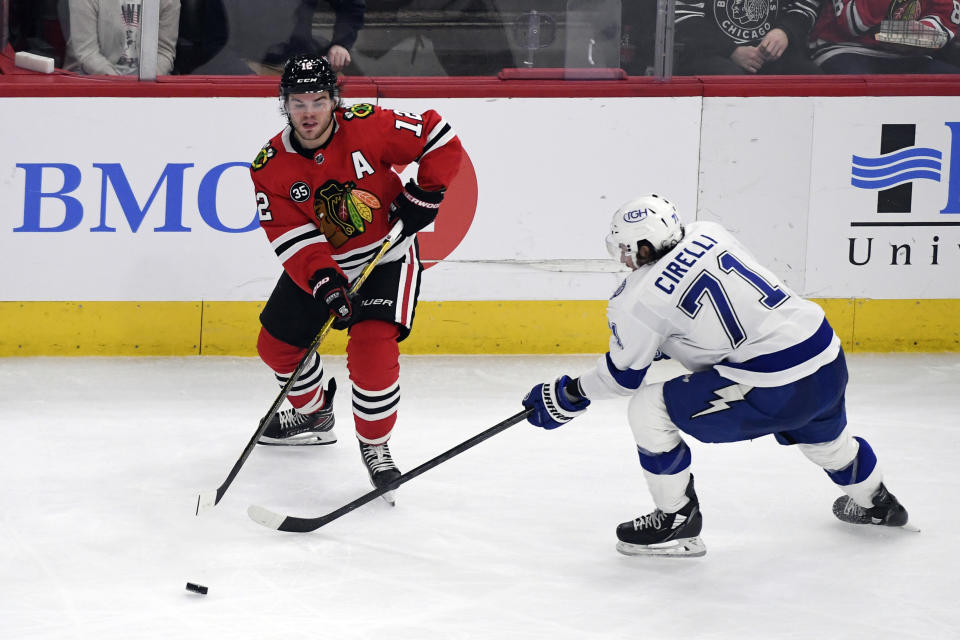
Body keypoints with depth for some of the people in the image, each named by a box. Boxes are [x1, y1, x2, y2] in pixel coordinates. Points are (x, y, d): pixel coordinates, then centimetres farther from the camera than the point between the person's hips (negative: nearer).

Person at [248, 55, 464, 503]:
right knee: (277, 344, 11)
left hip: (386, 253, -4)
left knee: (372, 347, -23)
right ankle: (314, 415, 39)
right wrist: (323, 281, -33)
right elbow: (291, 235, -20)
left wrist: (424, 195, -17)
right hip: (317, 263, 5)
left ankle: (375, 446, -4)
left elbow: (439, 138, -13)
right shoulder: (270, 166, -14)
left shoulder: (368, 127, -22)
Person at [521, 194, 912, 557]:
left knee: (648, 411, 1)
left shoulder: (642, 300, -10)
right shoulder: (709, 234, 8)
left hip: (772, 390, -8)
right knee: (821, 434, 40)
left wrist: (569, 396, 19)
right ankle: (875, 502, 63)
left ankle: (677, 522, 13)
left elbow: (624, 374, 4)